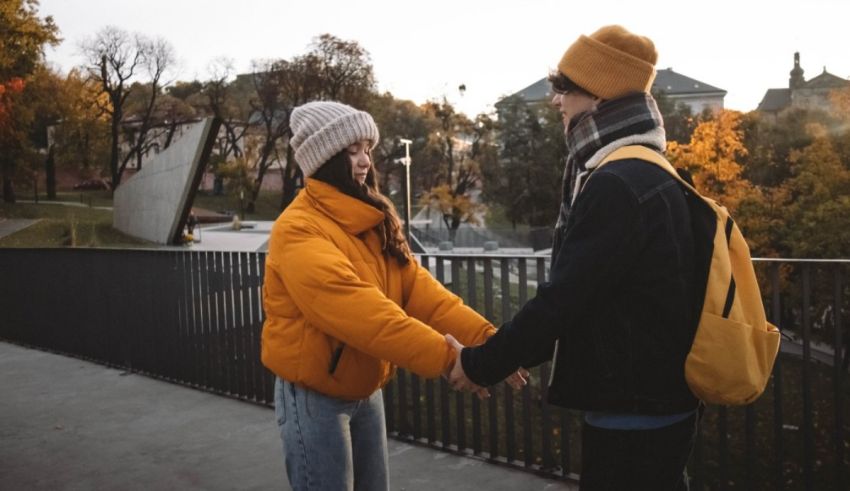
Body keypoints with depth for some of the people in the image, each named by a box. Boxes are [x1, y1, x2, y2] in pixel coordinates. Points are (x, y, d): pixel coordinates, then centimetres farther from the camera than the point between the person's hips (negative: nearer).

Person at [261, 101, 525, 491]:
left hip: (365, 391, 7)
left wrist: (484, 337, -17)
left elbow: (418, 288, -4)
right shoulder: (299, 230, -21)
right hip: (315, 396, -7)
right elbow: (360, 312, -32)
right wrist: (447, 357, -35)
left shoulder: (372, 223, 6)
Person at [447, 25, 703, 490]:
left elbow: (563, 297, -23)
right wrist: (508, 354, 14)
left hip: (633, 412, -9)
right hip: (649, 402, 10)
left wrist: (481, 364, -10)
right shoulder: (643, 175, 11)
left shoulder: (617, 185, -22)